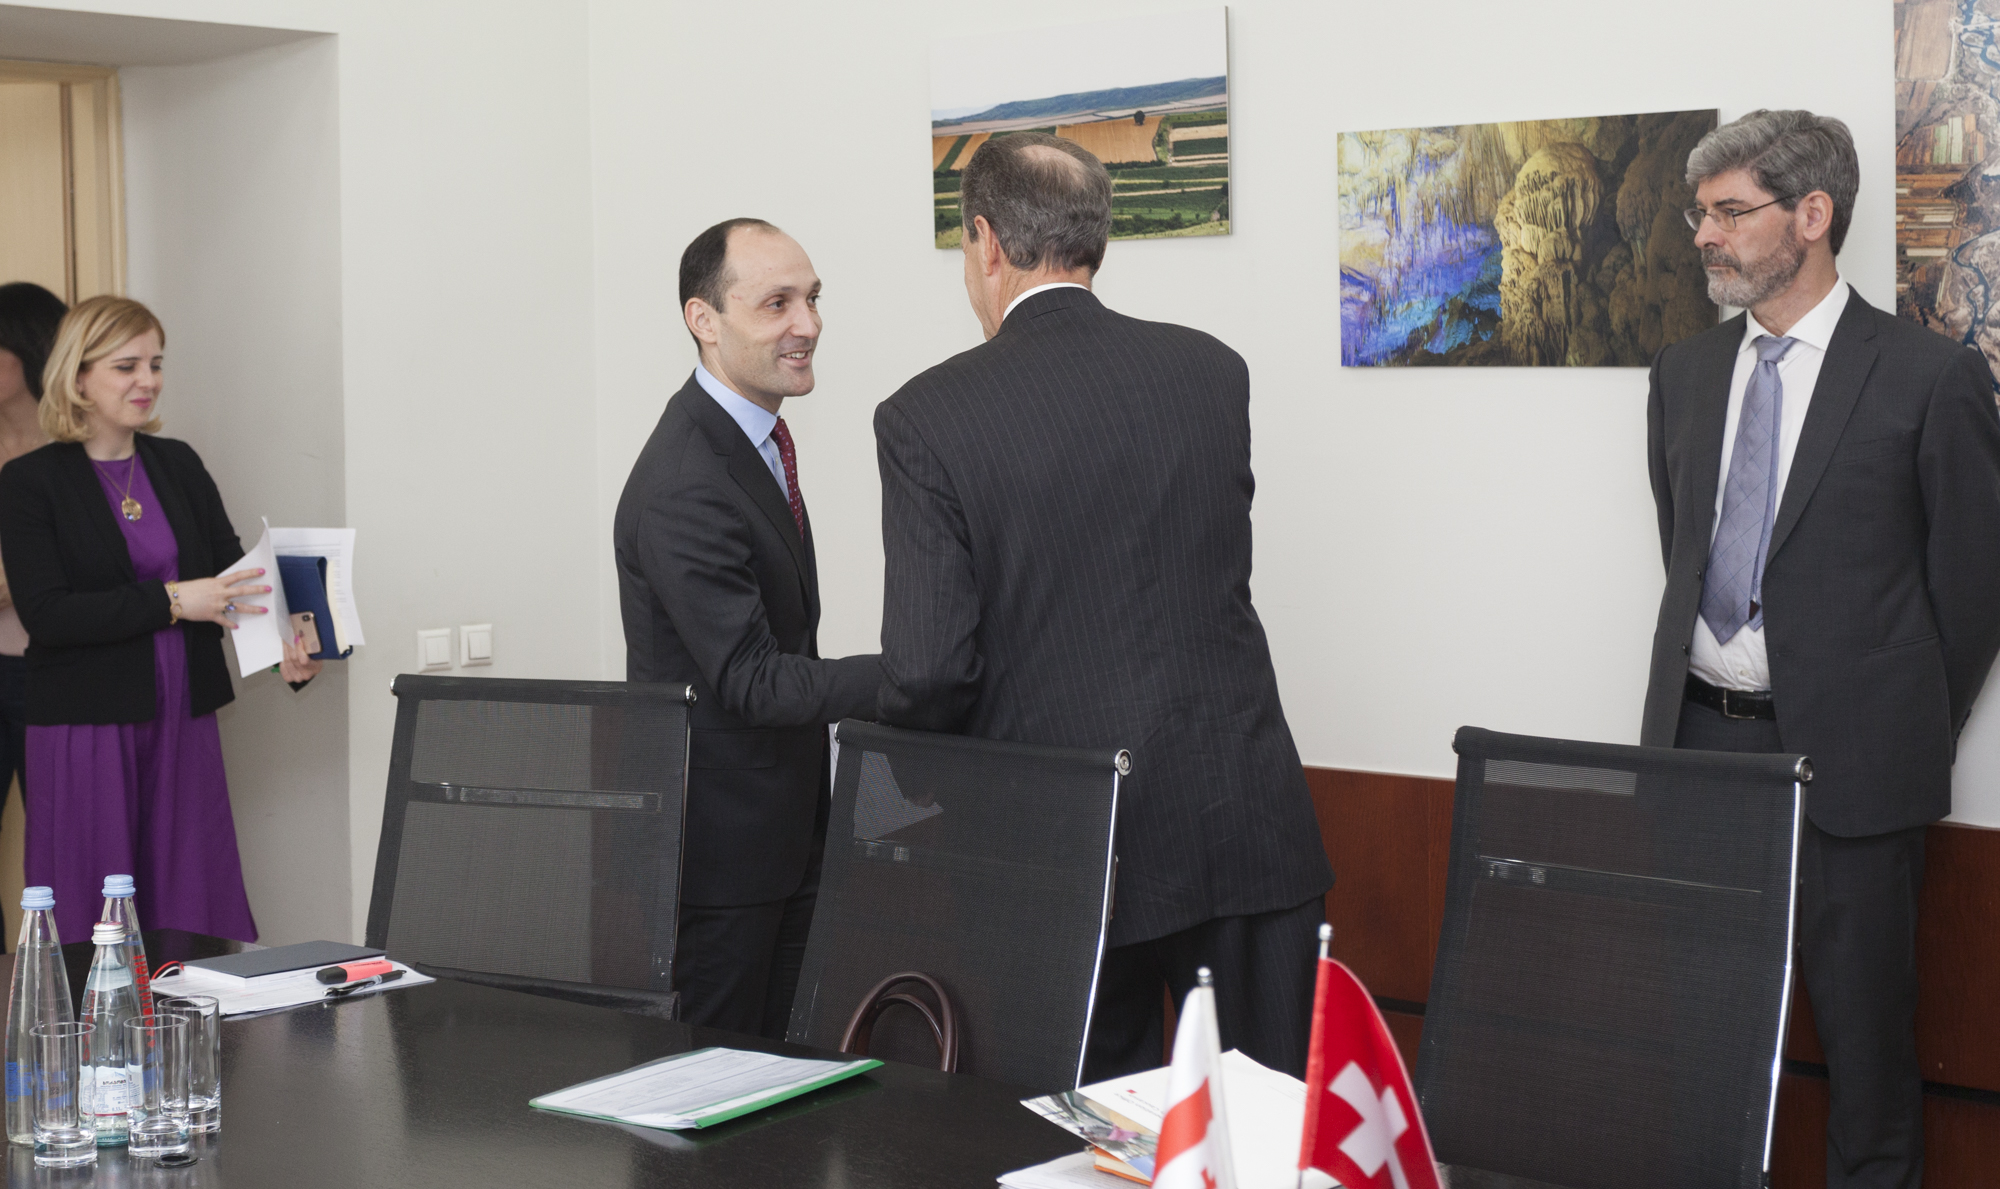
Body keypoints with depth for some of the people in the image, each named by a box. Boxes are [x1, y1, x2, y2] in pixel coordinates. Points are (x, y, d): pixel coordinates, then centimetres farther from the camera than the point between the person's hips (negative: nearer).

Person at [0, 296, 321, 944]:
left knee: (197, 914, 5)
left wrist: (287, 641, -14)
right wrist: (173, 602, -21)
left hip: (183, 722, 4)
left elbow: (235, 569, 6)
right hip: (88, 730, -4)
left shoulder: (178, 464, 10)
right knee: (92, 927, 0)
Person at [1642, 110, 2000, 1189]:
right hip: (1697, 731, 5)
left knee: (1861, 1015, 4)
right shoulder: (1686, 371, 11)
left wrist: (1913, 730, 2)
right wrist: (1706, 675, 15)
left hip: (1845, 752, -5)